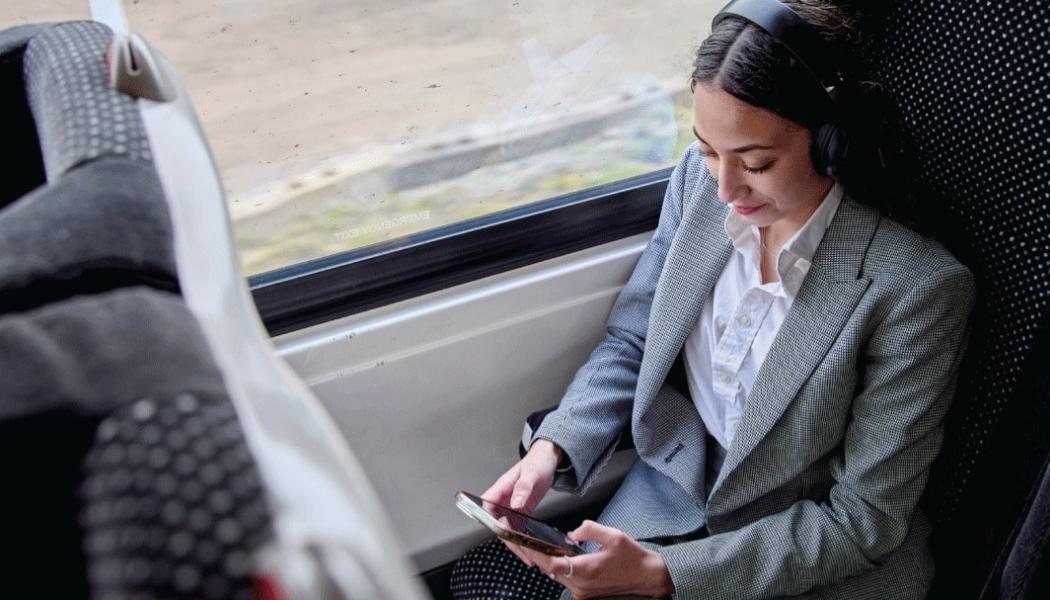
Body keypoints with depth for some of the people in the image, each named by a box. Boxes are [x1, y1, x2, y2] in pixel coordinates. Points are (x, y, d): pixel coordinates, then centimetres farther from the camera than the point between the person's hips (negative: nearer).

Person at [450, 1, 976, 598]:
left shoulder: (917, 290, -24)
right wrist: (552, 449, -16)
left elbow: (864, 519, -17)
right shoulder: (698, 181, -10)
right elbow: (631, 342, 1)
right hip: (677, 491, 4)